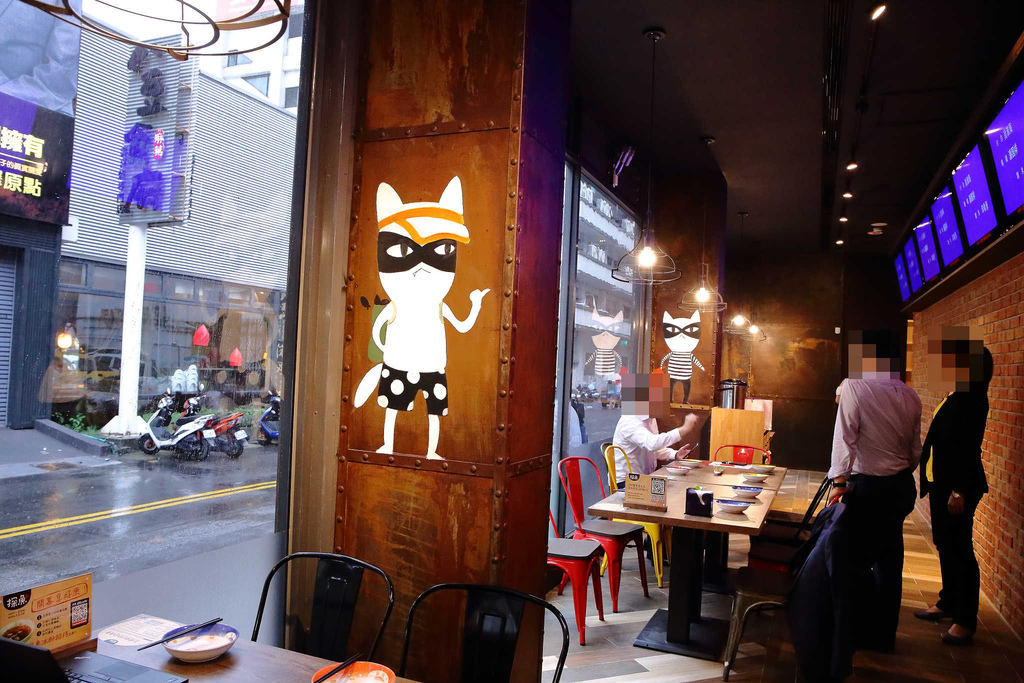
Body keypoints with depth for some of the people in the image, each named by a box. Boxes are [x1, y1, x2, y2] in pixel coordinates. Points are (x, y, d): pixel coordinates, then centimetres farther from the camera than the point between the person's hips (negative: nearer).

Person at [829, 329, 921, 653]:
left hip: (868, 487, -7)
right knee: (889, 559, 16)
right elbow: (915, 450, 10)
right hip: (902, 487, 7)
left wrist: (839, 480, -12)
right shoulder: (909, 396, 3)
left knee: (858, 560, 6)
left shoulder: (855, 387, -14)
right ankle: (885, 633, 28)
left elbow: (845, 437, -17)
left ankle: (866, 633, 15)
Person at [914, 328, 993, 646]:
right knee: (945, 545, 18)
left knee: (959, 549, -1)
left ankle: (966, 620, 9)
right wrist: (931, 480, 16)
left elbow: (969, 447, -21)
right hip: (941, 482, 9)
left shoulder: (972, 398, -16)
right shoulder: (954, 396, 11)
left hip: (958, 485, -9)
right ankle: (948, 603, 31)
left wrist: (960, 491, -22)